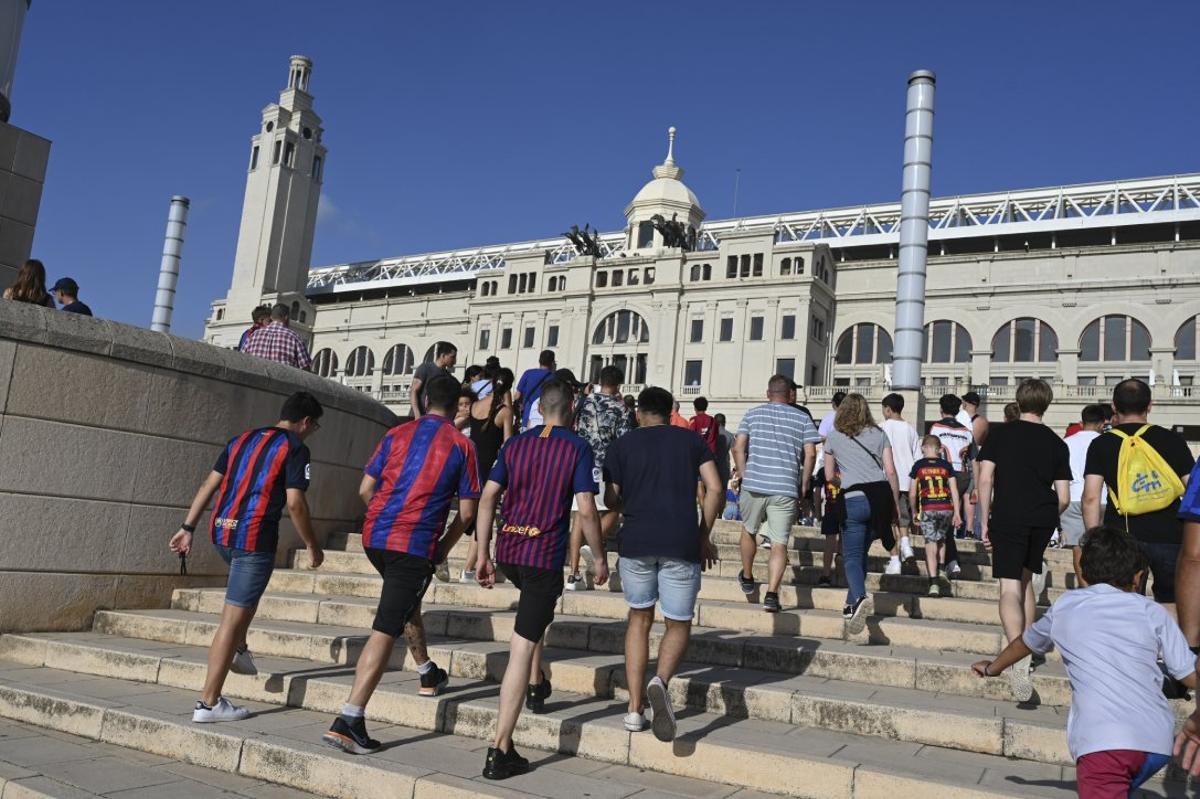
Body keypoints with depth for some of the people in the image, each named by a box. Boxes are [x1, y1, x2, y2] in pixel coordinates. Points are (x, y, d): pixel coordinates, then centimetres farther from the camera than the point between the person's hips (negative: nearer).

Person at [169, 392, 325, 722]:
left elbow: (209, 485, 14)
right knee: (232, 618, -3)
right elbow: (295, 503, -11)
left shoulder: (243, 439, 16)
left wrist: (187, 528, 16)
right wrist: (312, 546, 0)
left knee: (246, 591, 34)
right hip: (254, 537, -8)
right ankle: (208, 702, 1)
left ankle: (239, 651, 35)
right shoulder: (295, 448, -4)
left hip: (221, 531, 8)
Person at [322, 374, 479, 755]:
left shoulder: (397, 434, 9)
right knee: (385, 631, -6)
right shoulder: (462, 445, 1)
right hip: (415, 545, -5)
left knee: (408, 603, 29)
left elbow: (365, 490, 9)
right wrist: (443, 549, 15)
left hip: (374, 537, 5)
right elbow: (466, 513, 1)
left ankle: (428, 674, 46)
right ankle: (349, 720, -11)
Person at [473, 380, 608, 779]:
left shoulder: (515, 444, 8)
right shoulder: (577, 447, -4)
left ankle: (536, 686, 40)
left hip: (507, 551, 5)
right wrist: (599, 557, 3)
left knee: (537, 609, 36)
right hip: (545, 555, -5)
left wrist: (482, 554, 9)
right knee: (521, 648, -4)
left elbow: (488, 497, 4)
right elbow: (586, 510, -10)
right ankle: (500, 751, -2)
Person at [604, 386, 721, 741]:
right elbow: (714, 489, 2)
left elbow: (612, 501, 8)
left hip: (636, 541, 1)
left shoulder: (622, 445, 10)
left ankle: (635, 709, 14)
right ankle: (661, 681, -18)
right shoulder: (692, 441, 11)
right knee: (678, 624, 12)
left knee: (639, 618, 18)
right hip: (682, 543, -1)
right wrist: (704, 536, 12)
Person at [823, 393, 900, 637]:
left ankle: (860, 597, -29)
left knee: (852, 556, -2)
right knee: (860, 552, 17)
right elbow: (891, 472, 9)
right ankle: (852, 605, 19)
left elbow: (829, 476, 15)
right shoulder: (879, 435, 13)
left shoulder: (833, 437, 9)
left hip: (853, 499, -3)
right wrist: (895, 506, 15)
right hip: (881, 495, 3)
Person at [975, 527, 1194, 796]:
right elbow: (1192, 675, 10)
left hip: (1102, 741, -3)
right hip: (1157, 742, 3)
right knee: (1118, 791, 26)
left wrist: (992, 668, 53)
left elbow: (1025, 643, 35)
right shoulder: (1152, 612, 15)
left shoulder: (1065, 606, 18)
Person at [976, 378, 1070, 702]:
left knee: (1010, 588, -8)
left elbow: (985, 479, -4)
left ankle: (1018, 655, -28)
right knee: (1025, 581, 22)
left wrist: (985, 521, 2)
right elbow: (1064, 498, 6)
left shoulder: (1000, 433, 2)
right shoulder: (1057, 444, 8)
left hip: (1007, 517, -3)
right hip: (1042, 520, 3)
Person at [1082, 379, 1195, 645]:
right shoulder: (1172, 440, 4)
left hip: (1123, 535, -1)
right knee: (1170, 603, 14)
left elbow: (1091, 498, -5)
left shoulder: (1101, 444, 2)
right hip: (1168, 534, 1)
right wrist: (1193, 534, 13)